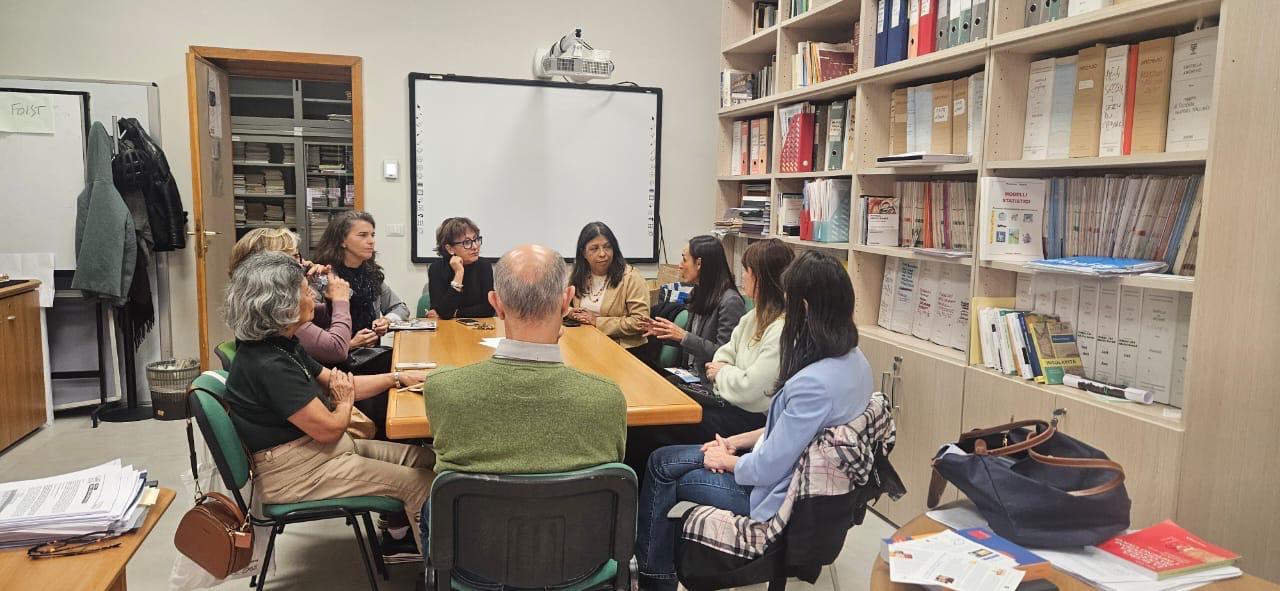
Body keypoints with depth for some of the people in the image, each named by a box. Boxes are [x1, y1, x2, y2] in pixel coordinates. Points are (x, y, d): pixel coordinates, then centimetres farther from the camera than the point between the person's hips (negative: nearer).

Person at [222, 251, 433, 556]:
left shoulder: (283, 345, 6)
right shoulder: (268, 365, -26)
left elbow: (338, 384, 13)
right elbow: (329, 428, -22)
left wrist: (399, 377, 6)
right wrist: (345, 403, 1)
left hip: (319, 448, 10)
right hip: (297, 472, -10)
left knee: (427, 459, 5)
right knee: (421, 484, -12)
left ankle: (399, 531, 23)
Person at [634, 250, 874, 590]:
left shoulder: (814, 383, -34)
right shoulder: (852, 360, -4)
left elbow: (767, 469, -26)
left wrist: (726, 459, -6)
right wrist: (735, 443, 6)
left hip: (776, 496, -9)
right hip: (792, 466, 9)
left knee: (663, 473, 9)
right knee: (661, 460, 14)